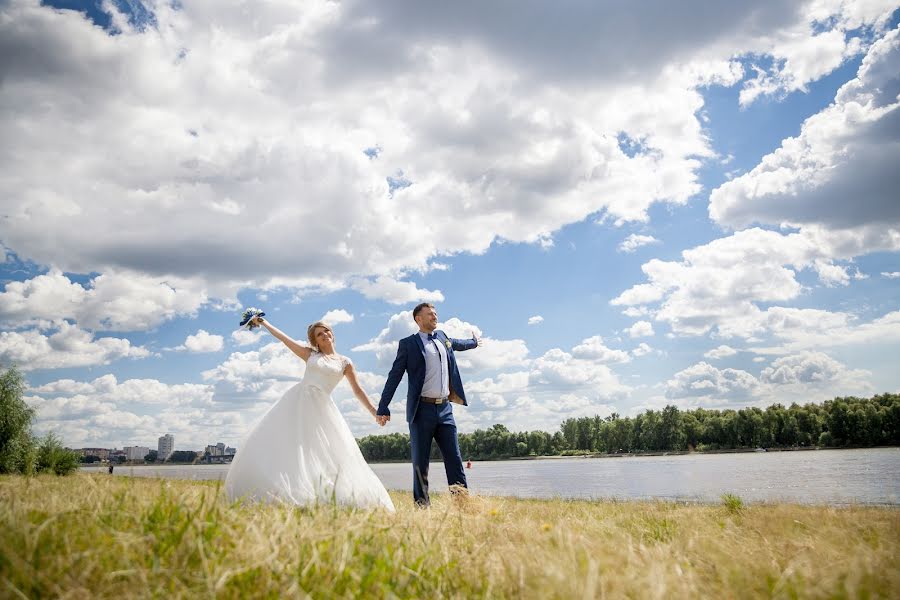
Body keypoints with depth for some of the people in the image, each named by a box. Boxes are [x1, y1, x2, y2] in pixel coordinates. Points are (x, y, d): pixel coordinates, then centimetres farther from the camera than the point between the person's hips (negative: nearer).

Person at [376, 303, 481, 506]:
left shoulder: (442, 337, 16)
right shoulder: (408, 344, 0)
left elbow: (456, 344, 40)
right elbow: (394, 377, -1)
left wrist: (474, 342, 58)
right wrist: (383, 408, -5)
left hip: (445, 409, 5)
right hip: (422, 410, -5)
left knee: (454, 459, 1)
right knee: (420, 462, 1)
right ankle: (422, 505, 9)